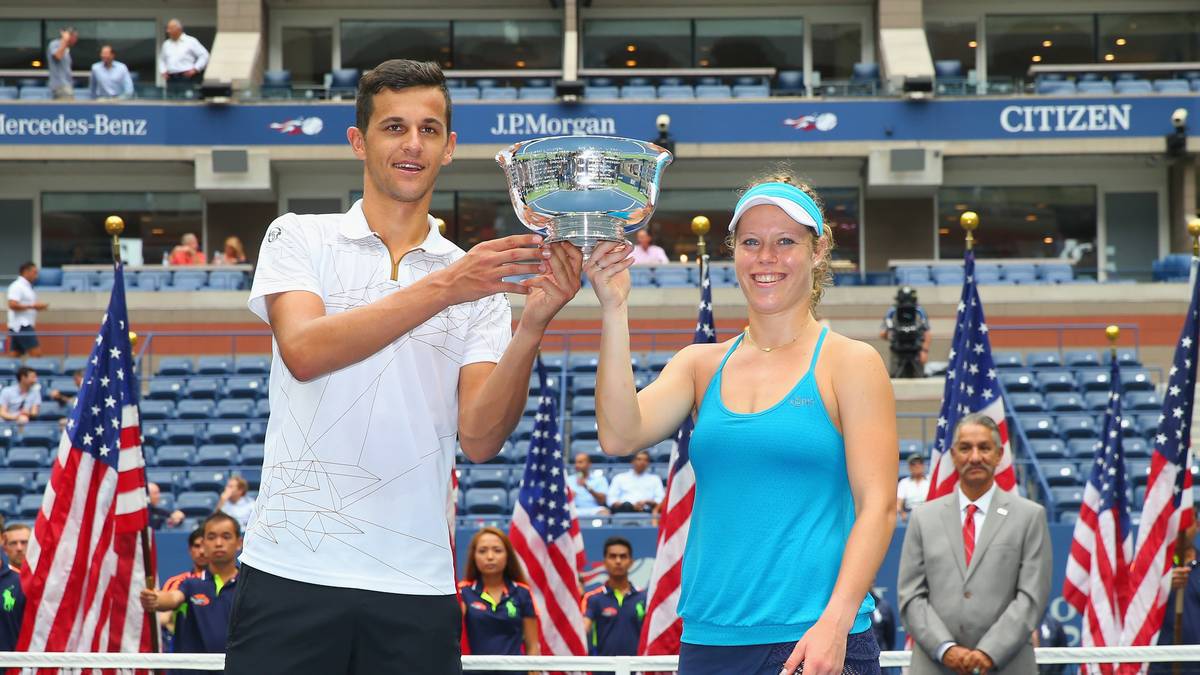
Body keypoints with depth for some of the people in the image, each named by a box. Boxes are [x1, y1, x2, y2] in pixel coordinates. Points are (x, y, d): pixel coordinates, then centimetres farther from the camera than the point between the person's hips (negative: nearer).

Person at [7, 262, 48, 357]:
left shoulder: (27, 286, 19)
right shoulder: (17, 286, -11)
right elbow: (12, 305, -22)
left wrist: (38, 307, 11)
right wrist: (32, 306, -20)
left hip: (24, 325, 10)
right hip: (21, 326, -10)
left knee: (14, 356, 6)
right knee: (36, 353, -13)